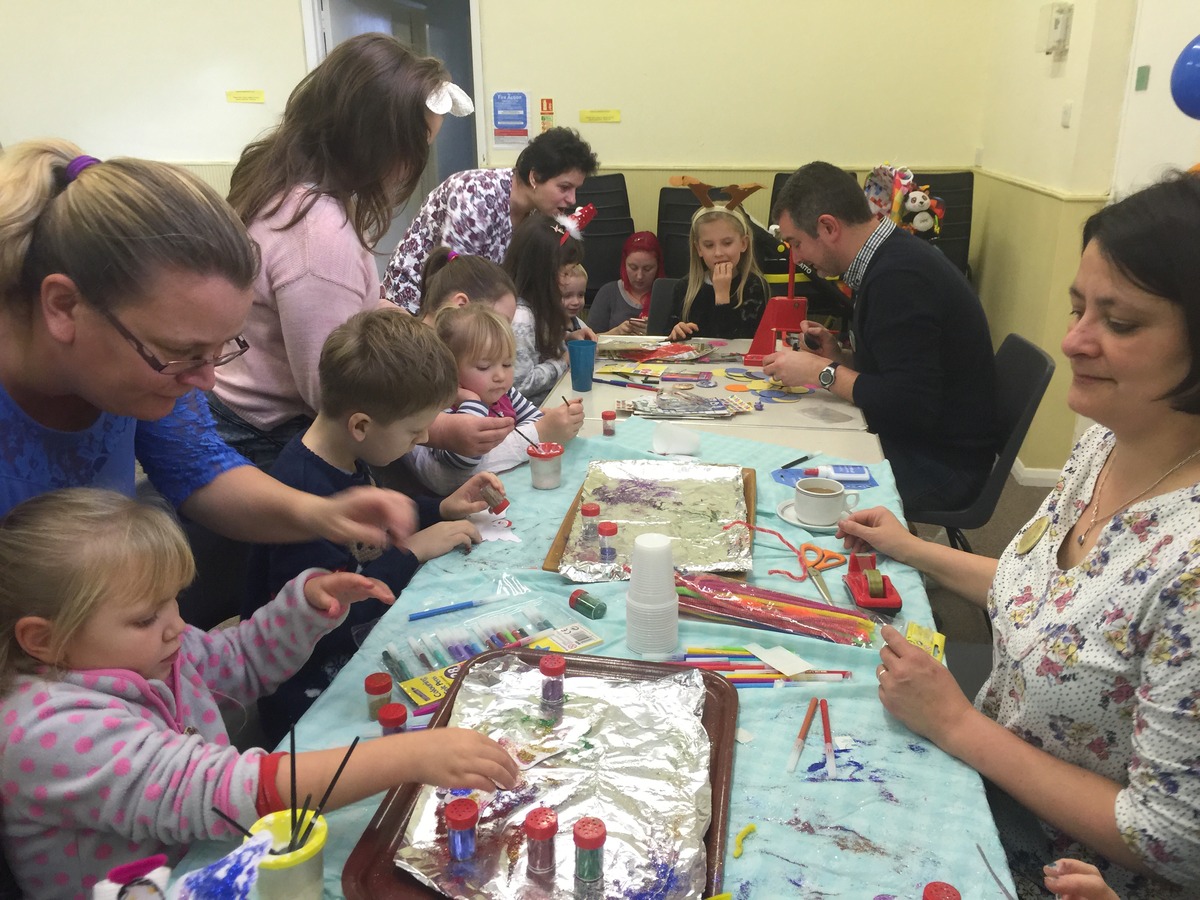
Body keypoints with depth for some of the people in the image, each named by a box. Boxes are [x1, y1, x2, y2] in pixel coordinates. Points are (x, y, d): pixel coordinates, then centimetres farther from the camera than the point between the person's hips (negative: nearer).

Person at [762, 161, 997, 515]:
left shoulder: (900, 278, -23)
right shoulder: (894, 258, 9)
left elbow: (911, 408, -27)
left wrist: (823, 373, -16)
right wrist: (839, 356, 3)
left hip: (938, 467, -9)